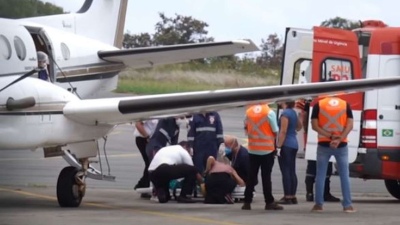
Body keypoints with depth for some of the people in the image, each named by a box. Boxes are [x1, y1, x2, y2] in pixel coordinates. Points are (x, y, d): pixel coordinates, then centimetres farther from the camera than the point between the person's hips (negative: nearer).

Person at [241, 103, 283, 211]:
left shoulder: (249, 111, -1)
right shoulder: (269, 112, -13)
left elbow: (246, 128, 10)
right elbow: (275, 131, -9)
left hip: (252, 149, 3)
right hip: (267, 149, -3)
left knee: (252, 176, 9)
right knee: (266, 176, 1)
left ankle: (247, 202, 9)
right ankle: (269, 202, 3)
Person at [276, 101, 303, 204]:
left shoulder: (285, 113, -14)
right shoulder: (293, 112, 12)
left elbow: (283, 132, -18)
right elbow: (300, 126, 31)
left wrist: (278, 146, -18)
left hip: (286, 145, -9)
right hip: (294, 144, 9)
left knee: (286, 171, -7)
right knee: (292, 171, 10)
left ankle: (287, 197, -9)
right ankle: (293, 197, 12)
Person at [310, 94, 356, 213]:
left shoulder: (318, 105, 0)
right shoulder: (346, 105, 3)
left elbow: (314, 126, -7)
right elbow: (350, 125, -6)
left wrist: (330, 136, -13)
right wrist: (339, 139, -14)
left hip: (323, 145, -1)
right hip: (341, 145, 1)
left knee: (320, 175, 6)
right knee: (344, 175, 6)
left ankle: (318, 204, 4)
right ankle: (347, 205, 3)